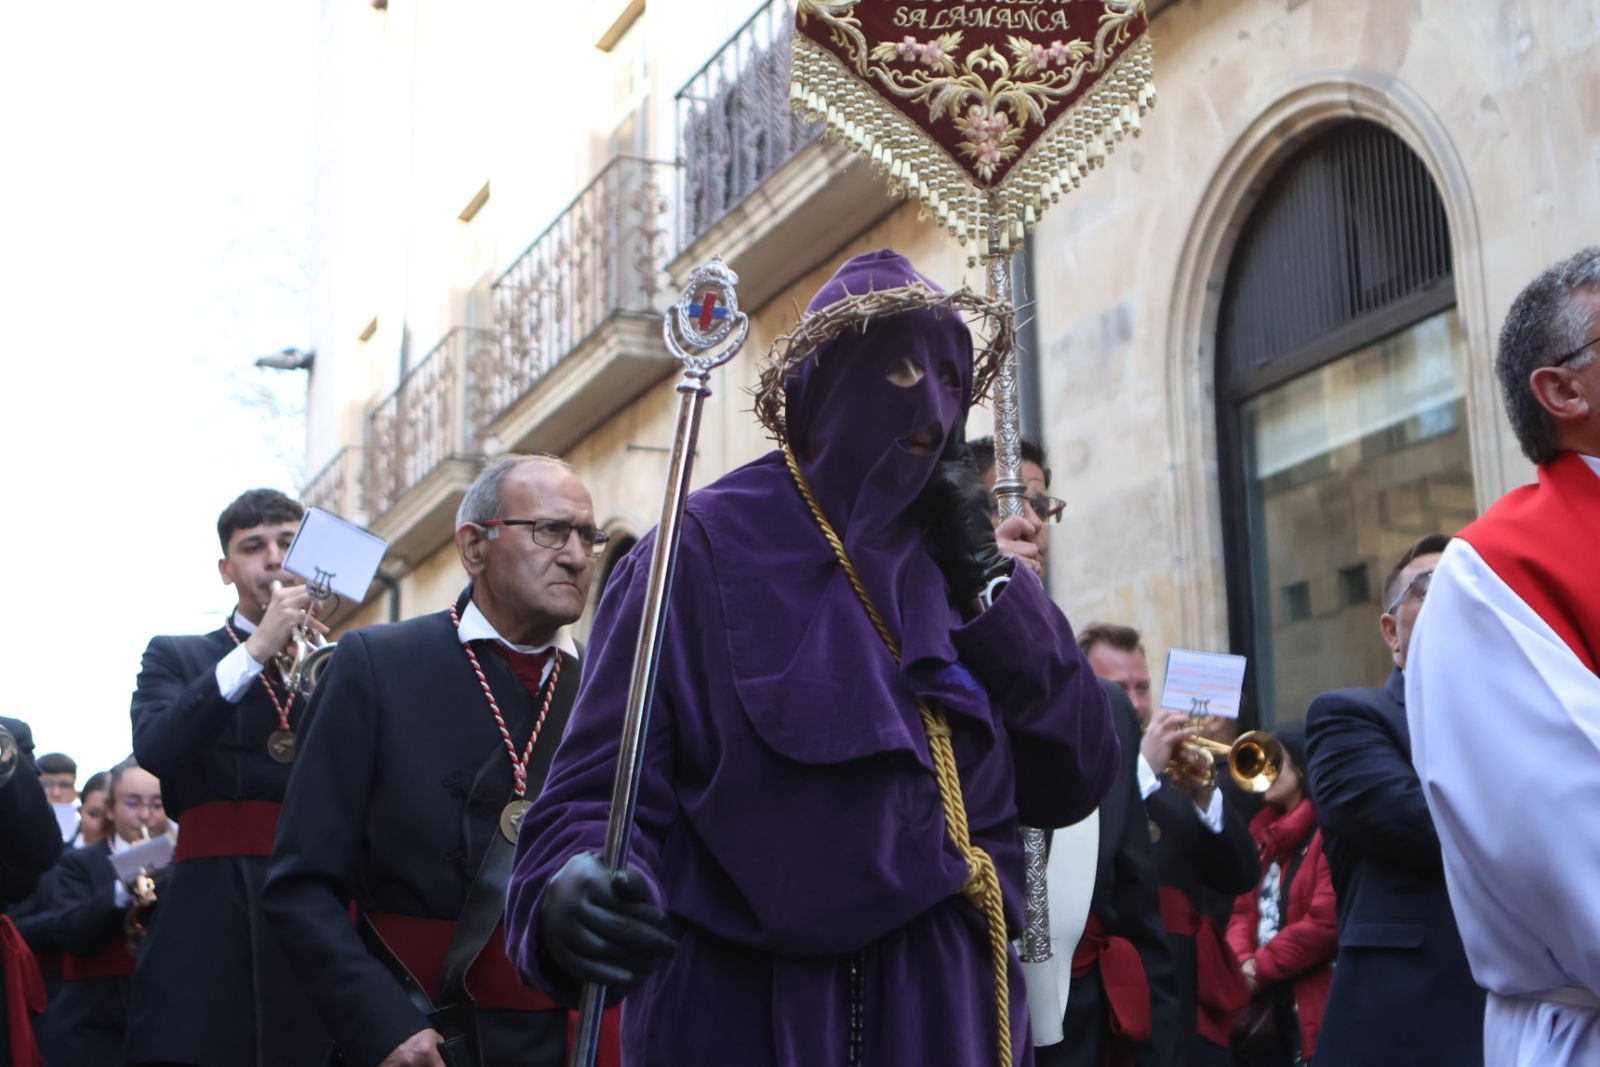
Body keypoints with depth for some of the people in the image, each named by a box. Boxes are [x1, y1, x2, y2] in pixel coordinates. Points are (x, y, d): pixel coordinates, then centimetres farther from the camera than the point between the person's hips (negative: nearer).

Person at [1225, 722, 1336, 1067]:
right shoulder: (1264, 833, 19)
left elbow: (1327, 922, -17)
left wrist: (1260, 968, -9)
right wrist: (1242, 961, -5)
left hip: (1310, 1010, -8)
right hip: (1260, 1007, 8)